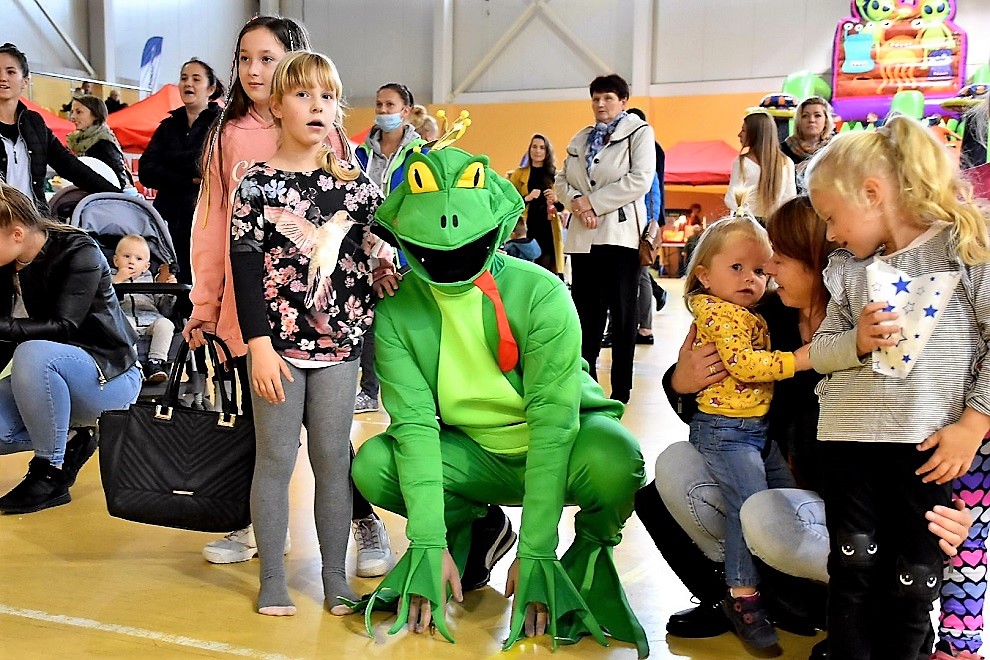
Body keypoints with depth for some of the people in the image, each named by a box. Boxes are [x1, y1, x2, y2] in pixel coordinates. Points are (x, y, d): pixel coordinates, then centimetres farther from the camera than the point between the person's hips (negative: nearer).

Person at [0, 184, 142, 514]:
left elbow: (64, 327, -28)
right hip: (50, 377, 7)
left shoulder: (78, 253, -16)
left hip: (109, 375, -6)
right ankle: (71, 444, 5)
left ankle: (50, 473, -21)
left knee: (33, 353, -37)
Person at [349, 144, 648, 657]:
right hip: (476, 455, 3)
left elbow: (552, 420, -26)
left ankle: (591, 548, 0)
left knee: (613, 459, -36)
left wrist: (534, 554, -29)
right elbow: (415, 421, -18)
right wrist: (430, 544, -26)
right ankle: (476, 527, 9)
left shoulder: (539, 293, -22)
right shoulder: (397, 308, -12)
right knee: (373, 465, -21)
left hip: (561, 444, -3)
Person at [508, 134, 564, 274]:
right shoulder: (519, 173, 8)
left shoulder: (555, 175, 12)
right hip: (525, 230, -1)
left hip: (548, 231, 1)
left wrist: (557, 200, -9)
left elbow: (564, 206, 13)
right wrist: (526, 198, -15)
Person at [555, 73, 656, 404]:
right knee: (585, 314, 7)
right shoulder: (580, 139, 18)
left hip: (620, 233, -5)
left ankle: (621, 390, 7)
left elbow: (639, 181, -12)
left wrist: (594, 202, -13)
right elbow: (561, 180, 14)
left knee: (622, 314, 1)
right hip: (582, 235, 5)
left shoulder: (639, 132, 1)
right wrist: (576, 201, -8)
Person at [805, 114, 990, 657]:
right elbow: (820, 349, 10)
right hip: (851, 437, 3)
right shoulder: (846, 268, 8)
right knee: (852, 569, 9)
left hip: (932, 446, -3)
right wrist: (856, 341, -11)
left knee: (914, 578, 9)